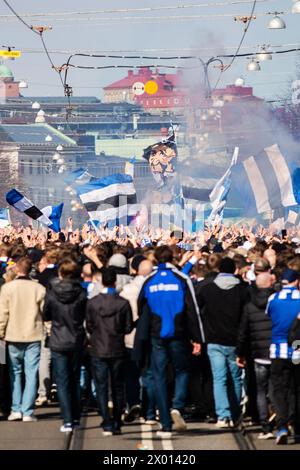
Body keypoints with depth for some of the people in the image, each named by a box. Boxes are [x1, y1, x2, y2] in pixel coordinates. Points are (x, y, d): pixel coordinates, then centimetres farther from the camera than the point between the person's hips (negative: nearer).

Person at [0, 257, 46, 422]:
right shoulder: (39, 289, -6)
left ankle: (16, 409, 8)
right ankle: (27, 412, -2)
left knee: (15, 372, 14)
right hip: (33, 336, 0)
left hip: (13, 335, 0)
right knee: (31, 374, 3)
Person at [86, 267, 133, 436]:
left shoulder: (92, 303, -7)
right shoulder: (123, 303, -9)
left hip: (98, 351, 0)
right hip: (118, 350, 0)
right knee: (118, 387, 12)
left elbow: (89, 327, -1)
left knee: (102, 387, 3)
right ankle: (117, 424, 14)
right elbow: (128, 328, -4)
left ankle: (107, 425, -6)